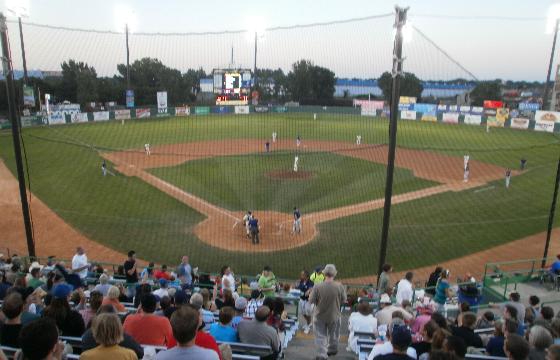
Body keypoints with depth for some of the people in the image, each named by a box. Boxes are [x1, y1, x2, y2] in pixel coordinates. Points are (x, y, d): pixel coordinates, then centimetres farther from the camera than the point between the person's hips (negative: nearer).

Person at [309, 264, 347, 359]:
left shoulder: (317, 287, -24)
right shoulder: (339, 286, -21)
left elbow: (311, 300, -13)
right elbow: (343, 301, -9)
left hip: (320, 316, -2)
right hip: (334, 316, 2)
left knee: (320, 336, 13)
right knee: (333, 335, 25)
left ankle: (322, 355, 12)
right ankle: (332, 349, 45)